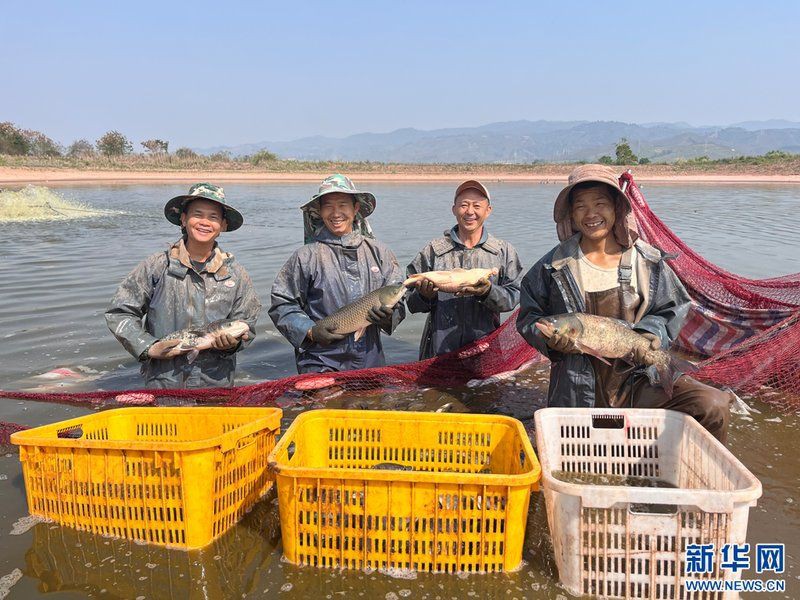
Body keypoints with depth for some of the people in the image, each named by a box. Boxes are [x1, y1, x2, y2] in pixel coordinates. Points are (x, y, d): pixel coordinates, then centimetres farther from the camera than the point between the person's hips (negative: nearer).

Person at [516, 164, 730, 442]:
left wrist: (650, 334, -12)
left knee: (714, 408, -18)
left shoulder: (648, 260, -1)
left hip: (638, 377, 1)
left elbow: (671, 310, 8)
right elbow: (528, 315, 3)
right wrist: (549, 338, -16)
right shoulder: (555, 265, -4)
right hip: (578, 393, 0)